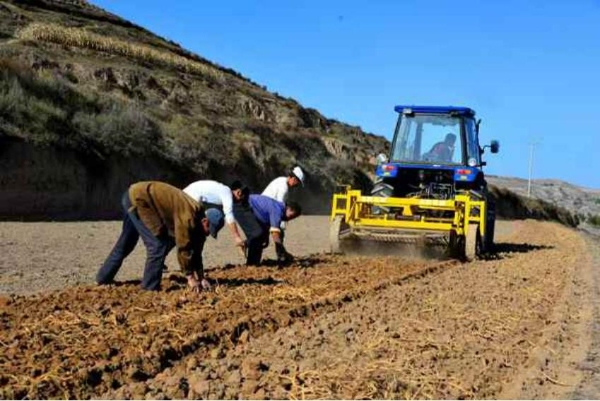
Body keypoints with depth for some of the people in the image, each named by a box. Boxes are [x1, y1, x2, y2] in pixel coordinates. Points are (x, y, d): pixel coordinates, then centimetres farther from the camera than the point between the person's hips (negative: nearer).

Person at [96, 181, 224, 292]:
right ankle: (150, 288, -3)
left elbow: (196, 250, 9)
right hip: (137, 197, -10)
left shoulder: (197, 217, 3)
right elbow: (183, 247, -22)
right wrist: (190, 277, -14)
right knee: (158, 244, -11)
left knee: (125, 244, 21)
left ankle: (103, 279, 35)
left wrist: (201, 278, 7)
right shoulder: (188, 216, -24)